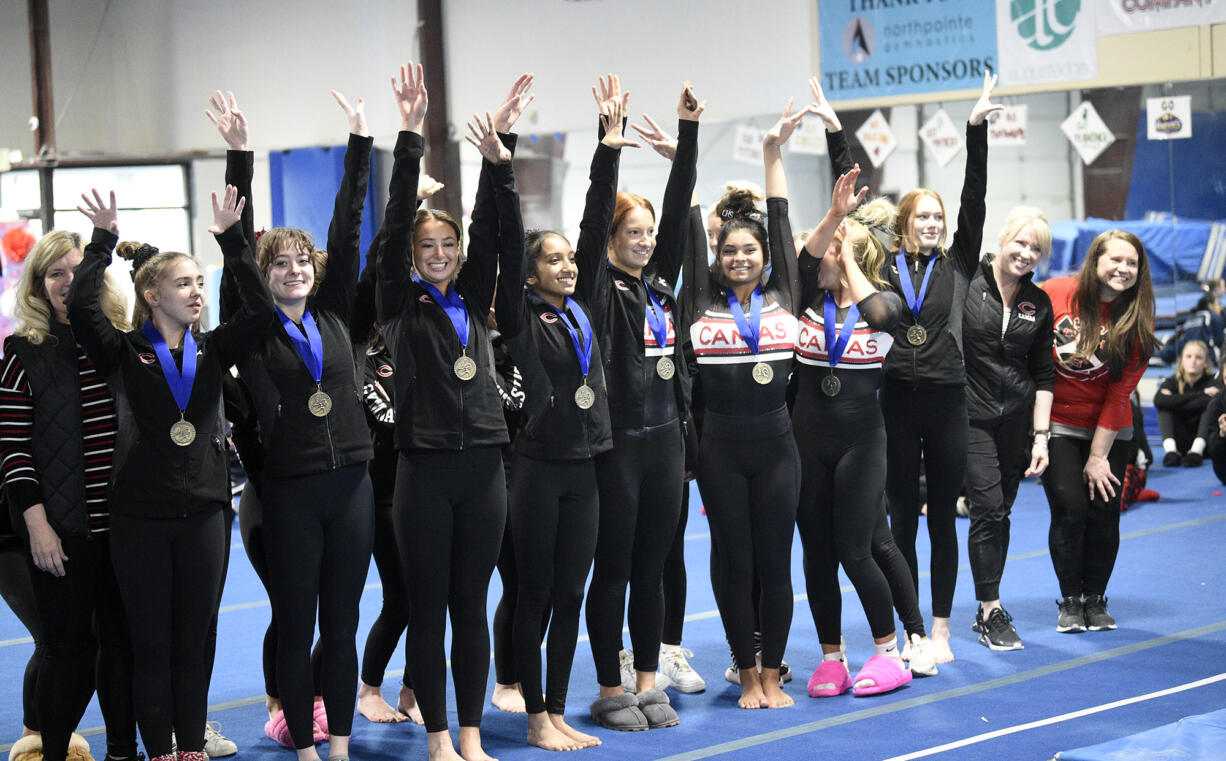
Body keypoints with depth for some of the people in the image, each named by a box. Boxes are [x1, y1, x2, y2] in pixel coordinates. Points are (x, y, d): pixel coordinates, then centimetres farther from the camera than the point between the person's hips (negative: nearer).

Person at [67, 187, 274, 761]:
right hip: (140, 515, -3)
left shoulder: (213, 350, 8)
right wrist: (103, 240, -16)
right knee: (151, 645, 3)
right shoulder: (124, 353, -1)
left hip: (202, 513, 3)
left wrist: (232, 240, -10)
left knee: (193, 643, 10)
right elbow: (80, 308, -17)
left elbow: (260, 309, -6)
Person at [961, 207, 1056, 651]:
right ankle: (991, 612, 0)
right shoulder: (967, 283, -7)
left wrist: (1041, 436, 4)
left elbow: (1043, 375, 8)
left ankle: (987, 608, 20)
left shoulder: (1039, 305, 6)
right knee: (988, 509, -9)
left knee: (1001, 511, 9)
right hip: (970, 413, -4)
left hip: (1016, 417, 4)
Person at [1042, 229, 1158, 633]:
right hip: (1056, 423, -1)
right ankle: (1070, 601, 7)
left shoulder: (1136, 322, -10)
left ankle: (1095, 600, 16)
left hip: (1108, 429, 1)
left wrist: (1098, 455, -12)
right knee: (1069, 509, -9)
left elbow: (1119, 393, -10)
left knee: (1104, 512, -2)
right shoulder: (1053, 294, -13)